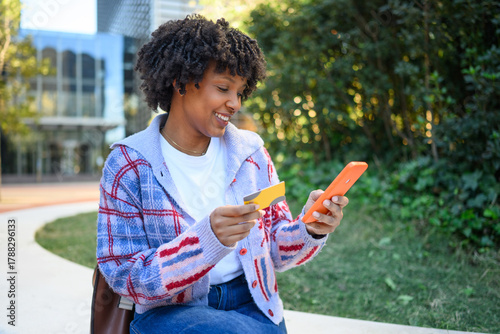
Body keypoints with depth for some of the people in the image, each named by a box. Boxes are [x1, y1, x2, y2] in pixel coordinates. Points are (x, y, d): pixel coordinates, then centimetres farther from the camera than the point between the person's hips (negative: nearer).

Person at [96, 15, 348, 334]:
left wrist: (310, 230, -16)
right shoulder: (128, 164, -7)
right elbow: (125, 277, -12)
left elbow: (275, 250, 7)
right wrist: (208, 239, -28)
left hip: (251, 304, 5)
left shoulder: (251, 152, 3)